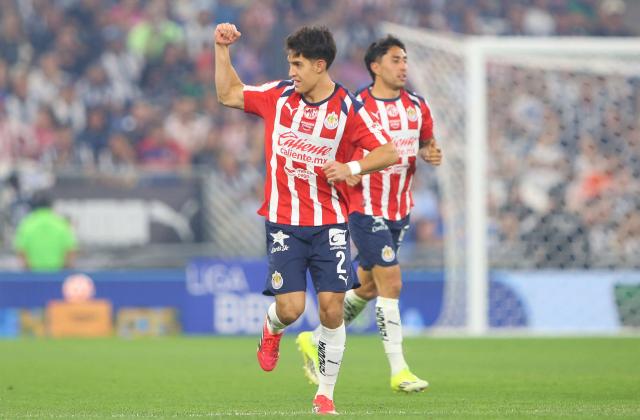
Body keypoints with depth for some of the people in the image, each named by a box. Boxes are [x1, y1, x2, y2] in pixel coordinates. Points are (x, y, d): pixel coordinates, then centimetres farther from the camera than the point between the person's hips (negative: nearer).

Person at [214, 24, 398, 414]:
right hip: (284, 223, 1)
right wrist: (222, 49, 9)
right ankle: (272, 330, 29)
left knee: (332, 308, -7)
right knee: (290, 307, -10)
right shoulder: (278, 95, 2)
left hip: (330, 224, -1)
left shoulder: (348, 108, -7)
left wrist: (351, 167, -21)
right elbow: (229, 94, 17)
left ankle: (325, 394, 6)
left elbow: (388, 153, -6)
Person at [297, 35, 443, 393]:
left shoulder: (417, 105, 5)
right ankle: (398, 370, -10)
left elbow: (427, 142, 19)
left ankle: (315, 342, 31)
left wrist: (432, 153, -4)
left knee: (368, 287, 13)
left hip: (400, 210, 7)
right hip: (367, 210, -7)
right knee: (391, 283, -14)